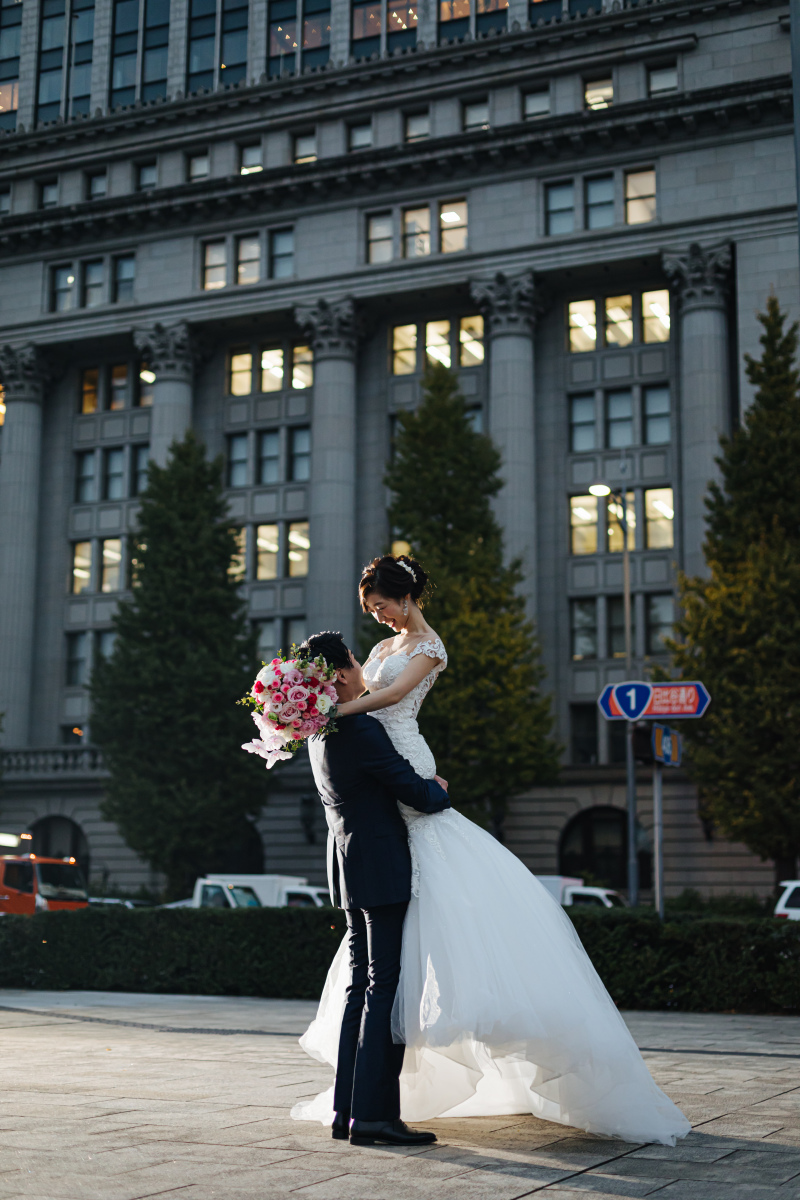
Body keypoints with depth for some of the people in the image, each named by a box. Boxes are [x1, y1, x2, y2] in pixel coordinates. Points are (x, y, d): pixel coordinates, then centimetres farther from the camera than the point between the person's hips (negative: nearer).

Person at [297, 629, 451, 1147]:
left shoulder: (321, 734, 10)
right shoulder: (362, 732, -19)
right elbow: (417, 793, -16)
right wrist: (440, 790, 5)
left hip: (350, 869, 9)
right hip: (382, 871, -9)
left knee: (361, 987, 12)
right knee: (386, 989, -7)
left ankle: (347, 1109, 15)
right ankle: (373, 1114, -7)